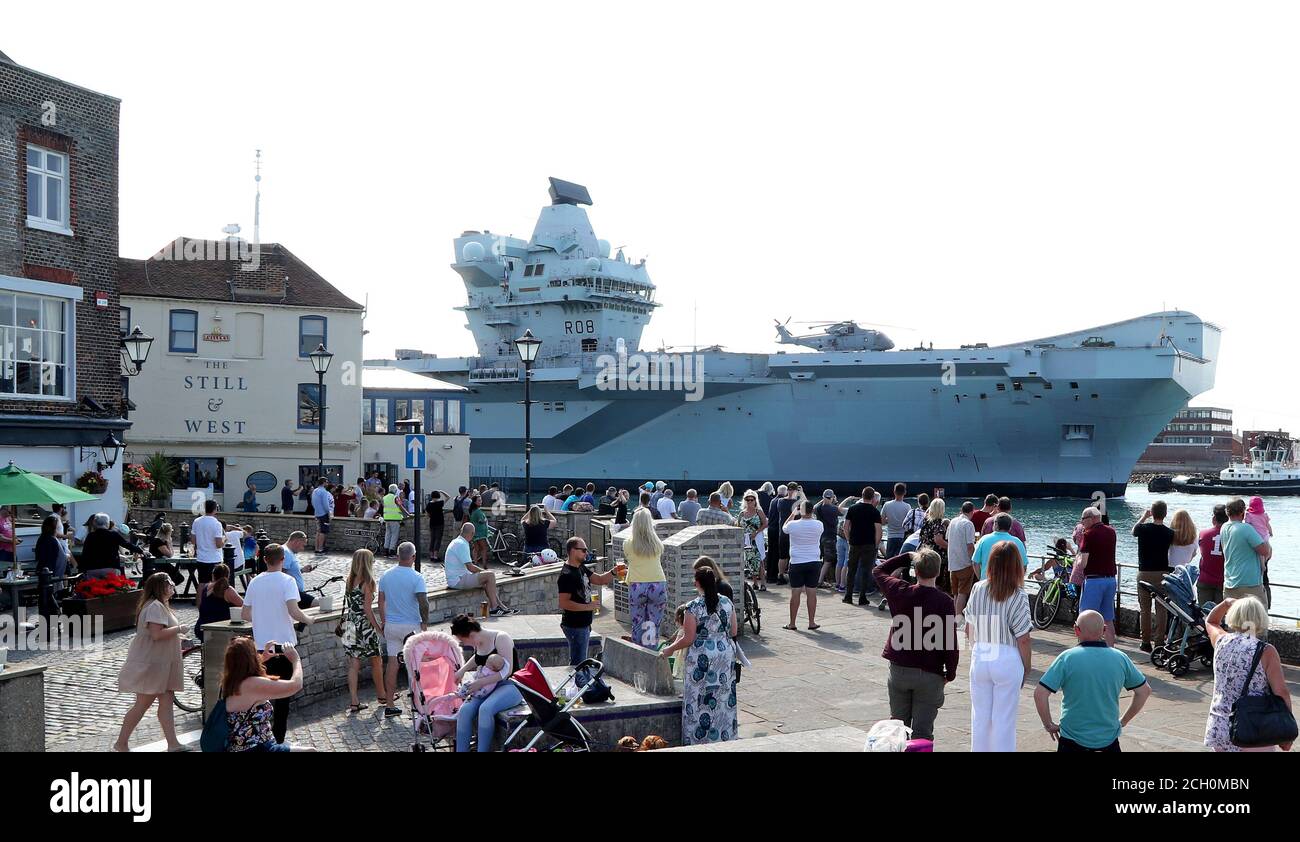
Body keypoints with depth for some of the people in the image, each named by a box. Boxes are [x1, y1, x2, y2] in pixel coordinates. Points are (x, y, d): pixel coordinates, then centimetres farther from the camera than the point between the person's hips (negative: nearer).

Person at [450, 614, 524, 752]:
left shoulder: (501, 638, -15)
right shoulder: (477, 643, 8)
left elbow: (507, 670, -20)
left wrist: (481, 682, -23)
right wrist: (462, 670, 15)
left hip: (510, 686, -7)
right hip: (486, 687, 7)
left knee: (485, 709, -35)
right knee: (465, 710, -22)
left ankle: (483, 750, -28)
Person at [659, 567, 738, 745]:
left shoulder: (693, 607, -13)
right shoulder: (727, 602, 1)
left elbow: (688, 639, -12)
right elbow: (734, 632, 6)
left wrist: (670, 649, 2)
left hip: (702, 657, -4)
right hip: (726, 654, 5)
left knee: (701, 699, 4)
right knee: (723, 697, 12)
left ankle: (700, 739, 8)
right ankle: (724, 736, 19)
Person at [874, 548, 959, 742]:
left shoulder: (900, 592, -6)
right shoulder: (945, 602, -12)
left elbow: (878, 571, 14)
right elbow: (950, 642, -10)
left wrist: (907, 557, 15)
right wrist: (950, 673, 3)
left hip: (899, 670, 2)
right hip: (930, 675, -2)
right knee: (922, 732, 2)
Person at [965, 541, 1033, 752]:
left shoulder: (977, 589, -4)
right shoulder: (1018, 597, -14)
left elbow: (969, 629, 2)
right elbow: (1023, 640, -11)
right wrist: (1026, 669, 2)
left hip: (980, 658, 3)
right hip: (1007, 661, -3)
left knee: (979, 717, 15)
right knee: (1004, 720, 9)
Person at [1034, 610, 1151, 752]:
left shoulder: (1067, 658, -12)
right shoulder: (1120, 658, -2)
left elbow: (1039, 693, -16)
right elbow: (1145, 691, 10)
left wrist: (1049, 725, -2)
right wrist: (1123, 721, 18)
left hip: (1073, 740, -2)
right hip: (1109, 740, 2)